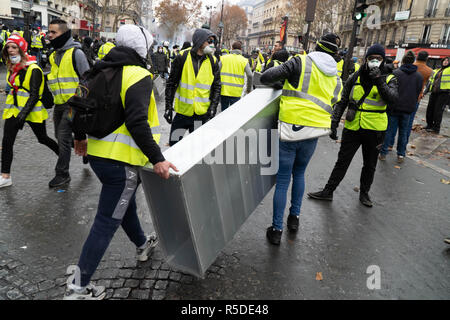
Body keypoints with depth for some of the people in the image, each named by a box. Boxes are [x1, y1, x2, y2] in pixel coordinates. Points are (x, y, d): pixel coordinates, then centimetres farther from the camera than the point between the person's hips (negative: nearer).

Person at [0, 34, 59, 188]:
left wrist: (24, 113, -26)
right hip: (13, 109, 6)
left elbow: (34, 95, -19)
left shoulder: (33, 69, -15)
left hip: (32, 110, -6)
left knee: (42, 138, 9)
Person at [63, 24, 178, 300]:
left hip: (98, 153, 9)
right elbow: (137, 123, -26)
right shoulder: (138, 76, -15)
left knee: (125, 203, 27)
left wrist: (81, 137, 30)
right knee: (107, 222, 0)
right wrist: (157, 158, -22)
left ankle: (143, 245, 50)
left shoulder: (106, 71, 11)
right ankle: (79, 288, 10)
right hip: (120, 160, -9)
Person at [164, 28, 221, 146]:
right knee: (174, 144, 9)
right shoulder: (182, 57, -5)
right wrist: (168, 106, -5)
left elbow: (216, 87, 6)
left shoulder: (213, 62, 1)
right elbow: (171, 84, -1)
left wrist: (213, 108, -5)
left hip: (202, 113, 1)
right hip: (182, 111, -1)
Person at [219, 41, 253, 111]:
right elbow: (250, 76, -7)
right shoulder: (244, 61, 0)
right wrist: (249, 89, 7)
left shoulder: (223, 58, 2)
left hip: (224, 90, 1)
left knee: (224, 111, 12)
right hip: (236, 92, -1)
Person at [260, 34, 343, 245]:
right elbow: (331, 107, 15)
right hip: (314, 133, 5)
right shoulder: (336, 79, 15)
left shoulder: (301, 63, -2)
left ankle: (276, 229, 11)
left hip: (291, 130, -5)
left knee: (283, 180, 4)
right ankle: (294, 217, 35)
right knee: (299, 174, 26)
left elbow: (266, 78, -6)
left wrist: (280, 82, 14)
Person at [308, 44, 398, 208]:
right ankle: (328, 191, 19)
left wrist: (379, 81, -30)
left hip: (375, 130, 0)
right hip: (352, 128, 0)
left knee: (370, 165, 15)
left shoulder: (388, 79, -1)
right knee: (342, 162, 8)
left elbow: (393, 98, -20)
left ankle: (364, 193, 34)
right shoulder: (355, 78, 1)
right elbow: (342, 102, 3)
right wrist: (334, 123, -3)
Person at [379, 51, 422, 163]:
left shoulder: (396, 73, -9)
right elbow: (418, 93, 9)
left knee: (389, 130, 6)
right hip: (408, 108, 3)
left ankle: (383, 153, 9)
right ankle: (401, 155, 16)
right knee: (403, 132, 12)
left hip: (394, 107, -3)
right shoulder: (419, 76, 4)